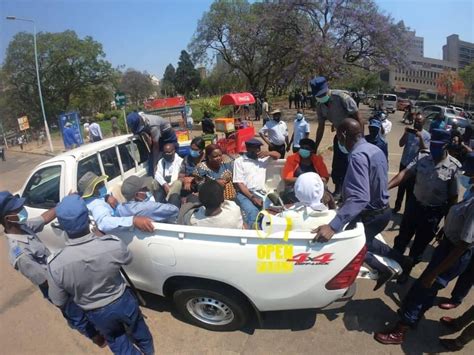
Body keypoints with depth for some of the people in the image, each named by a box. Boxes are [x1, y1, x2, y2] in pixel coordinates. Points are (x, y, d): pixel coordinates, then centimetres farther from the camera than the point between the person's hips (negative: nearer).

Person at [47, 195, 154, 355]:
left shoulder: (56, 265, -30)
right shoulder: (113, 244, -32)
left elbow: (59, 301, -12)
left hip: (97, 314, -1)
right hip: (123, 302, 1)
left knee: (116, 341, 31)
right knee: (137, 327, 33)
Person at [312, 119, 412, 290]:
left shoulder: (358, 156, -28)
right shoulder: (376, 149, 2)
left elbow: (359, 198, -40)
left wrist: (333, 226, -48)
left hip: (371, 215, -9)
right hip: (383, 209, 9)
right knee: (364, 240, 30)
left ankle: (382, 270, 23)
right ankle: (401, 259, 36)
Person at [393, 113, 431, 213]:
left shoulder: (426, 135, -8)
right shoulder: (410, 131, 1)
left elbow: (425, 150, -16)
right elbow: (401, 144, -4)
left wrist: (420, 137, -24)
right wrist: (405, 133, -16)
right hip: (404, 163, 4)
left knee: (410, 189, 5)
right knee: (401, 186, 16)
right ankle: (397, 206, 31)